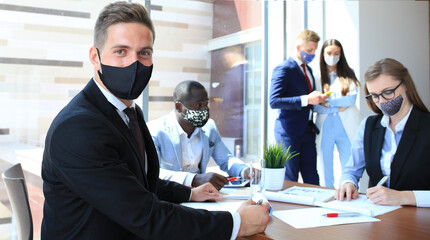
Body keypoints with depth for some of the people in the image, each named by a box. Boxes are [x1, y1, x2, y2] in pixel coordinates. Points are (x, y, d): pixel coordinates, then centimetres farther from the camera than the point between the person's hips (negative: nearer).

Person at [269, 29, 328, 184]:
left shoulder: (308, 69, 18)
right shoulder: (284, 69, -9)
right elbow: (274, 101, -19)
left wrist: (317, 99, 4)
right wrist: (306, 99, -24)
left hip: (307, 130, 8)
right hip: (289, 131, -8)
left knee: (312, 180, 7)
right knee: (290, 180, 0)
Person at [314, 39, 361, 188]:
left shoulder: (348, 74, 9)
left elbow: (352, 98, -5)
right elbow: (315, 106, -2)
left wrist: (327, 100, -6)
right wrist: (338, 108, -10)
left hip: (346, 128, 0)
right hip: (325, 127, 0)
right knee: (326, 170, 5)